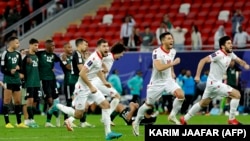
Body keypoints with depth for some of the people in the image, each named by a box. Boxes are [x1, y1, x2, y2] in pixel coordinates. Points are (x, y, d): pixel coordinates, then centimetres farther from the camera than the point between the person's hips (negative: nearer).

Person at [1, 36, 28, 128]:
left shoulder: (18, 54, 11)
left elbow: (21, 68, 14)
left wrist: (19, 68, -8)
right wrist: (10, 71, -26)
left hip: (17, 81, 6)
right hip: (8, 81, -6)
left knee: (18, 101, 9)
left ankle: (19, 122, 16)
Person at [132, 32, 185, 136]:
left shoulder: (173, 51, 0)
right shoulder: (157, 52, -22)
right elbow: (159, 68, -35)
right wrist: (173, 63, -34)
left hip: (168, 80, 5)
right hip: (157, 82, -5)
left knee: (180, 95, -20)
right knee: (148, 105, 7)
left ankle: (172, 116, 0)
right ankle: (136, 122, 29)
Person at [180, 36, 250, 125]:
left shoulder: (230, 54, 4)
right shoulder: (219, 55, -21)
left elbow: (239, 60, 14)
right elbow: (203, 61, -25)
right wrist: (197, 75, -29)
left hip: (217, 82, 9)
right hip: (214, 83, -9)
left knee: (203, 103, 22)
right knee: (236, 94, -13)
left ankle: (184, 119, 32)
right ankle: (232, 119, -5)